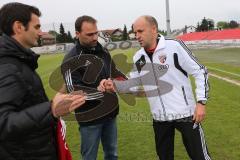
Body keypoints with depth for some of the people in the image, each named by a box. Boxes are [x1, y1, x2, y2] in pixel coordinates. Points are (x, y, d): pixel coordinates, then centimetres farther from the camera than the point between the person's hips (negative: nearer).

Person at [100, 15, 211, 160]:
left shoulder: (174, 46, -13)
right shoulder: (138, 57, 3)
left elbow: (200, 72, -9)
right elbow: (133, 83, 9)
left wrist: (201, 102, -14)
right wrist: (114, 85, -8)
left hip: (185, 113, -4)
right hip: (159, 117, 5)